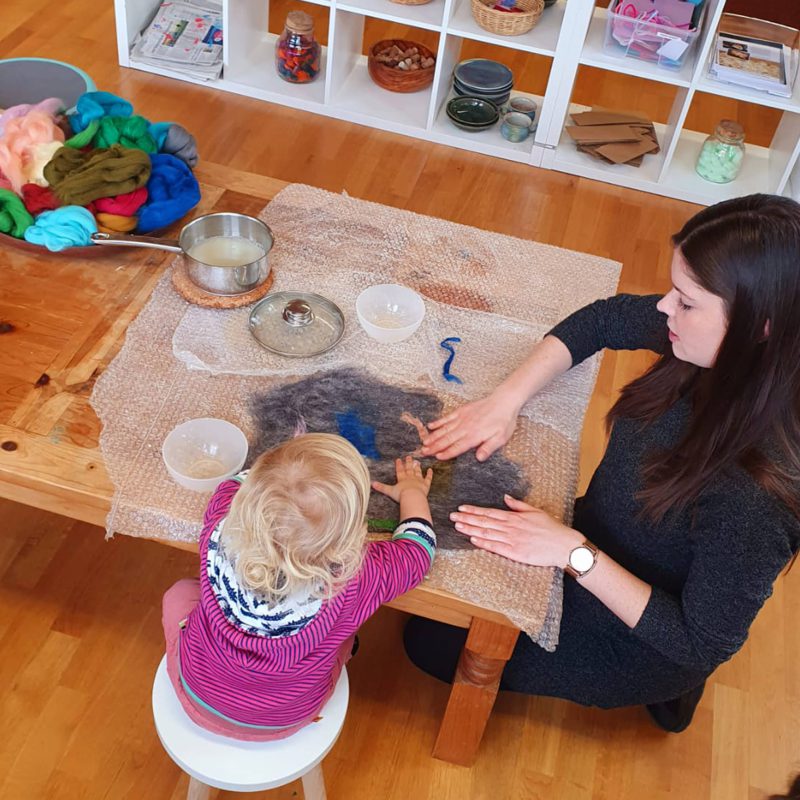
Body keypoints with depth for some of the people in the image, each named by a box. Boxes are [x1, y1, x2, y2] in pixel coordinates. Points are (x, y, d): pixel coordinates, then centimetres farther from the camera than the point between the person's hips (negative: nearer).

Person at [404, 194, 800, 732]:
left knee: (432, 642, 5)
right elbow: (603, 319, -5)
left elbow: (701, 645, -27)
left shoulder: (756, 493, -39)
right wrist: (506, 399, -16)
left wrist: (574, 553, -31)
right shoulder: (707, 355, -21)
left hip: (639, 642, -6)